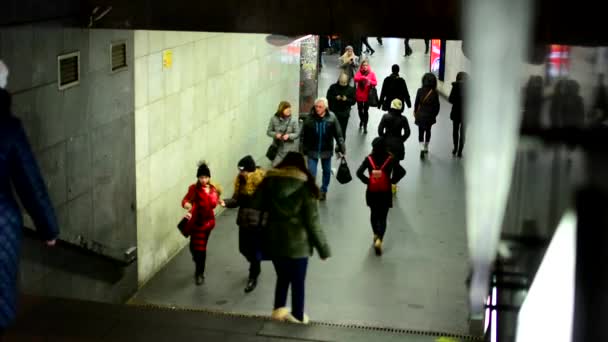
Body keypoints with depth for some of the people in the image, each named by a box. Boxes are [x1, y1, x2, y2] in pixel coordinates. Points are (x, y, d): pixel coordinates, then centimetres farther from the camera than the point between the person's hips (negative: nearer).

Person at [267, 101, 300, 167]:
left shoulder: (293, 121, -7)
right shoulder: (274, 119, -3)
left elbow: (297, 134, -1)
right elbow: (269, 132, 5)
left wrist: (289, 136, -19)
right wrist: (275, 134, -14)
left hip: (290, 149, -1)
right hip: (277, 148, 1)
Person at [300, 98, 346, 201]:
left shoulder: (331, 118, -13)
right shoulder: (310, 118, -13)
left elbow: (338, 134, -9)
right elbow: (304, 135, -7)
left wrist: (342, 148, -10)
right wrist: (303, 149, -6)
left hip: (326, 150, 1)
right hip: (312, 151, -1)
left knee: (327, 172, 19)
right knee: (311, 173, -2)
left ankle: (323, 191, 39)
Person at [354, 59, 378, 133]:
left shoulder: (372, 73, -4)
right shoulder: (359, 72, -2)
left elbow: (375, 83, -8)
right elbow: (355, 79, -20)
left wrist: (370, 81, -29)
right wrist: (363, 77, -35)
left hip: (367, 95, -2)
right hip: (359, 95, 2)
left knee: (366, 111, -2)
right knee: (360, 110, 16)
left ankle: (365, 126, 9)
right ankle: (361, 120, 44)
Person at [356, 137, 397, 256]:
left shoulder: (369, 159, -8)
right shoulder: (390, 159, -11)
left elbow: (359, 173, -16)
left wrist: (367, 181, -2)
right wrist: (391, 181, -2)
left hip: (372, 192, 1)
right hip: (385, 193, -1)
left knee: (374, 214, 24)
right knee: (383, 217, 4)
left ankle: (376, 235, 38)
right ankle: (379, 239, -14)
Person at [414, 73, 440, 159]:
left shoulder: (420, 91, -13)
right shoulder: (434, 92, -12)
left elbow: (416, 103, -6)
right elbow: (437, 106, -6)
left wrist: (415, 112, 11)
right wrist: (435, 115, 11)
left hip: (420, 115, -1)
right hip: (430, 116, 1)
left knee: (421, 132, 6)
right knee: (428, 131, 20)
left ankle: (422, 148, -13)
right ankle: (426, 148, 32)